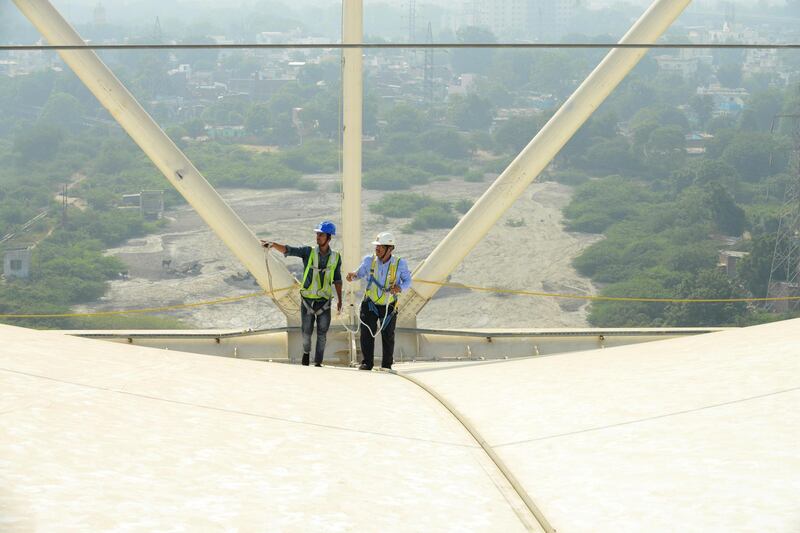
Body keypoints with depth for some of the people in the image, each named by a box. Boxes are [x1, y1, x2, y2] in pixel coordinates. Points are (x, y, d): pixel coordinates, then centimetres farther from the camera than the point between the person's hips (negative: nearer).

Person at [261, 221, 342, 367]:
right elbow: (287, 250, -16)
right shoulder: (308, 252, -5)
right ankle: (306, 351, 33)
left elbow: (337, 280, 12)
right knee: (306, 331, 4)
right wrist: (272, 244, -34)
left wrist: (339, 300, 12)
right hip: (307, 299, -1)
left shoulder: (335, 257, 1)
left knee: (322, 334, 1)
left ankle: (318, 362, 10)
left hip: (324, 301, 1)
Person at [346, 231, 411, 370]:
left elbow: (407, 280, -3)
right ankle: (367, 362, 5)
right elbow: (361, 273, 8)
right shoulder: (369, 260, -7)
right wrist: (353, 275, -16)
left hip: (389, 306, -1)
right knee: (366, 333, -6)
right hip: (370, 304, 1)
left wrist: (400, 288, -25)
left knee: (388, 336, 8)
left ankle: (387, 364, 21)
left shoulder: (399, 264, -12)